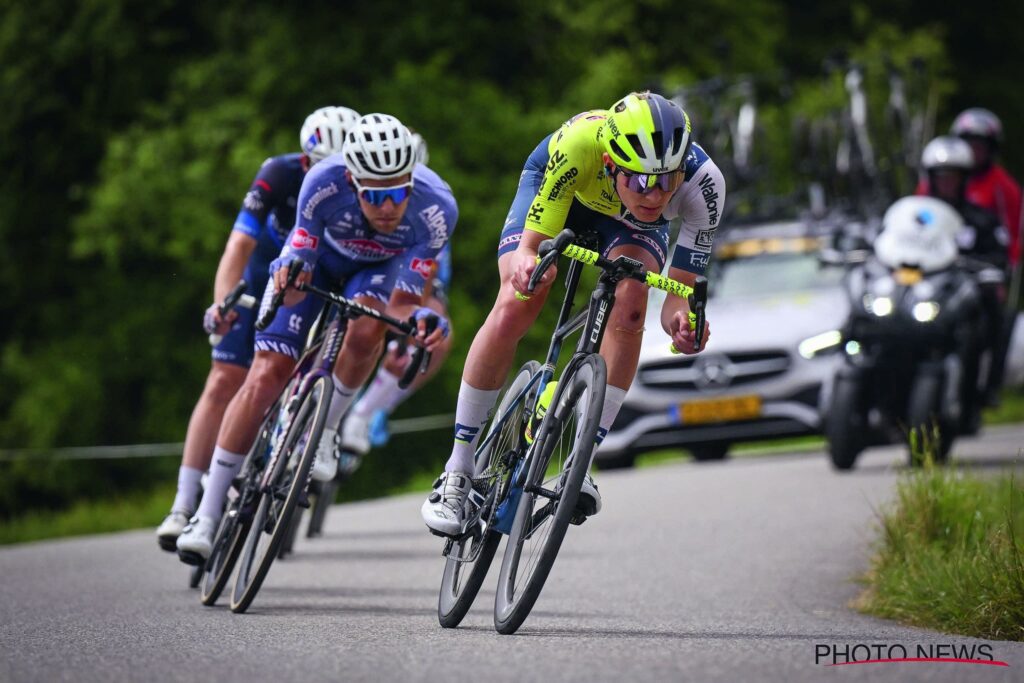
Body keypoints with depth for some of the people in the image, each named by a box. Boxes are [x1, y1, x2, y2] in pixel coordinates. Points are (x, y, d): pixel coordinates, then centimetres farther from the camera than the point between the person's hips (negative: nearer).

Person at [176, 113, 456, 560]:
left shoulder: (436, 208, -36)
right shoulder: (324, 183, -37)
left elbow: (400, 305, -33)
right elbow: (298, 254, -29)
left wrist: (421, 319, -55)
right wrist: (290, 273, -52)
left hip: (383, 268, 0)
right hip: (320, 254, 0)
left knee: (366, 330, -35)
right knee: (266, 377, -11)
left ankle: (324, 432, -7)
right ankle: (207, 515, -3)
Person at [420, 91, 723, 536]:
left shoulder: (703, 183, -37)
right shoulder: (579, 142, -42)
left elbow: (679, 294, -30)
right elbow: (533, 246, -35)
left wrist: (681, 320, -53)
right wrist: (527, 266, -58)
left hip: (633, 225, 1)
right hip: (557, 187, -1)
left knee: (629, 306, -28)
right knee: (513, 311, -21)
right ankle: (457, 472, -6)